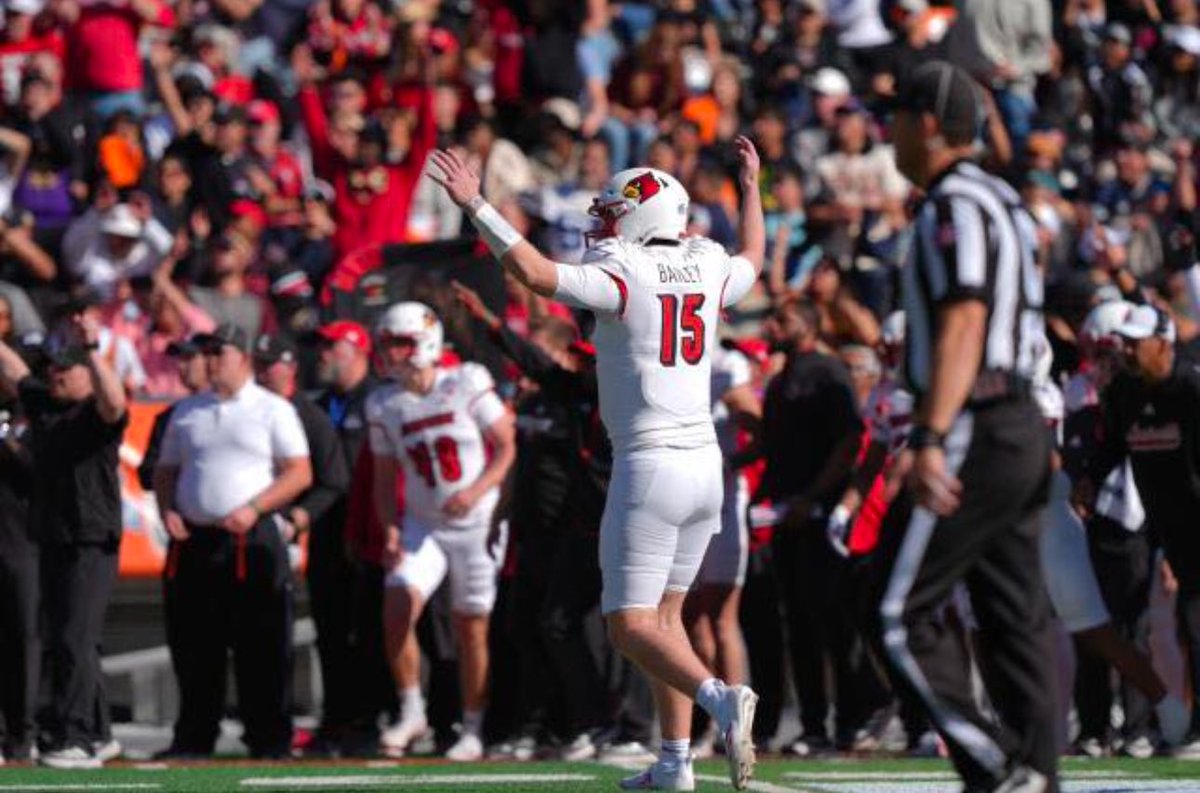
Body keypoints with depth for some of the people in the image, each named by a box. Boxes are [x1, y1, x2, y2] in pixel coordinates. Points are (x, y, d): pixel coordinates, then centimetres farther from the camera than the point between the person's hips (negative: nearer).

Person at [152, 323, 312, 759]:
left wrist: (252, 509, -15)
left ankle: (270, 740, -2)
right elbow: (166, 470, 21)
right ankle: (194, 737, 12)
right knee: (193, 645, 5)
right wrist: (167, 509, 1)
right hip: (194, 540, 5)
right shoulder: (187, 412, 17)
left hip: (252, 540, -5)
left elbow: (300, 474, -4)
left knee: (262, 646, -5)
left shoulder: (273, 410, 2)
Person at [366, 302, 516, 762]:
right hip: (422, 525, 3)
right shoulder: (385, 406, 2)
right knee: (397, 609, -17)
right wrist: (390, 529, -4)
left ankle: (473, 730, 15)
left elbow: (506, 447, -6)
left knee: (471, 629, 3)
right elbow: (384, 477, 10)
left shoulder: (467, 386, -9)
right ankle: (411, 711, -2)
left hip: (475, 523, -3)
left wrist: (477, 491, -20)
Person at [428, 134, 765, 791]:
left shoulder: (623, 275, -11)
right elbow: (753, 263, 32)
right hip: (705, 464, 7)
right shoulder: (704, 268, 9)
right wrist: (751, 188, 47)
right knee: (664, 613, 16)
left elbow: (536, 274, -20)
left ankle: (719, 698, -27)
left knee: (631, 626, -4)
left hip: (648, 467, -7)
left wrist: (476, 207, -15)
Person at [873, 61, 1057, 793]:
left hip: (976, 433, -10)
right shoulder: (1003, 201, 18)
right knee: (1019, 618, 8)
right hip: (1024, 425, 10)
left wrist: (932, 439, -30)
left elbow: (963, 325, -23)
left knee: (903, 615, -7)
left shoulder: (954, 206, -12)